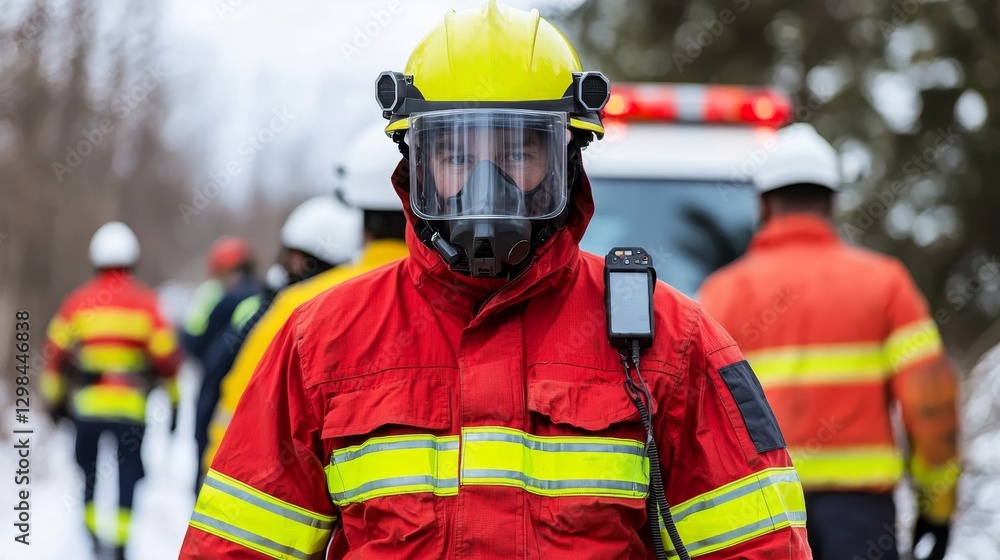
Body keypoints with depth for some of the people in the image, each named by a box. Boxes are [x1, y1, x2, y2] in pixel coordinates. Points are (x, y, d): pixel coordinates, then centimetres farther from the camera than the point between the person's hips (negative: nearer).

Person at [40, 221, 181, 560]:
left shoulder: (78, 301, 2)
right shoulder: (145, 303, -1)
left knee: (86, 465, 17)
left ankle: (91, 532, 12)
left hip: (86, 404, 1)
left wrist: (54, 398, 15)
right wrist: (173, 397, 11)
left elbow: (56, 354, 4)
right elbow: (166, 354, -1)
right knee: (129, 469, 6)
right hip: (131, 405, -1)